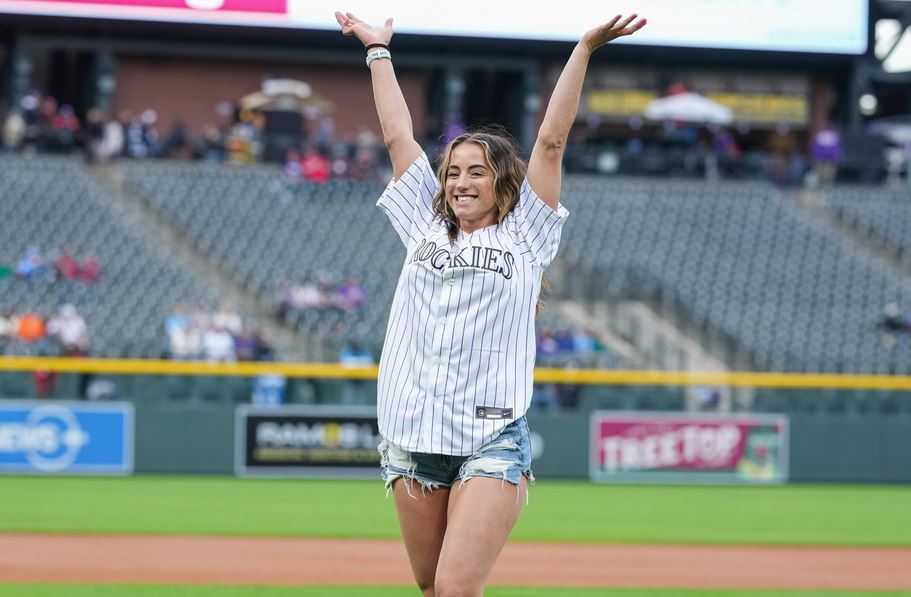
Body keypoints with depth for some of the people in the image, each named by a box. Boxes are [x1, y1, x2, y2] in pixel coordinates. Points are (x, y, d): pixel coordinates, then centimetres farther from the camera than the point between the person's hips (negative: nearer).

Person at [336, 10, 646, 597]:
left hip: (493, 438, -5)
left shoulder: (524, 236, 7)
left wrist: (585, 49, -4)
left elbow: (551, 140, 1)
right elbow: (398, 137, 20)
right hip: (413, 436, 5)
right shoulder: (427, 228, 17)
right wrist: (378, 51, 23)